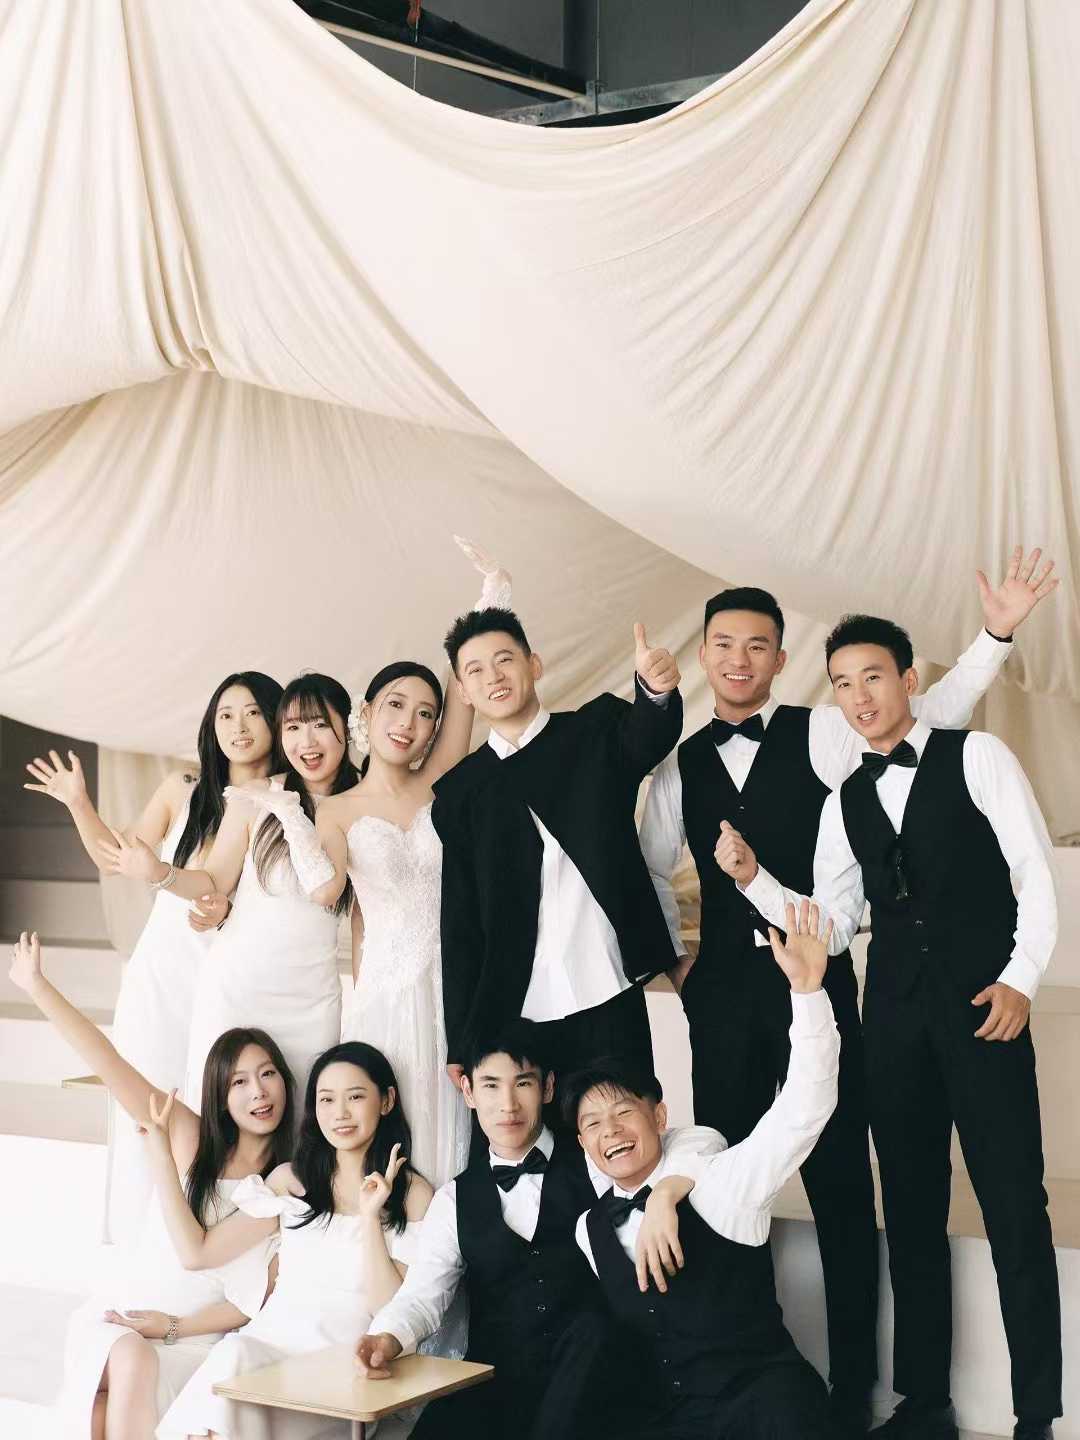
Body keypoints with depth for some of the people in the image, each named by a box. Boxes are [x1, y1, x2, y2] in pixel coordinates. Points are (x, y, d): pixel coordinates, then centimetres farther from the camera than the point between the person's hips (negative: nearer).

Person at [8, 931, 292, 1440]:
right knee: (132, 1360, -33)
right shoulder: (189, 1140, -1)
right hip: (122, 1321, 1)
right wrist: (36, 986, -13)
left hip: (199, 1342, 0)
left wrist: (175, 1327, -10)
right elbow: (110, 1066, -8)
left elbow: (259, 1299, -1)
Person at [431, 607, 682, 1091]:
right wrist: (461, 1042, 4)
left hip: (608, 1002, -1)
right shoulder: (459, 792, 9)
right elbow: (460, 923, 9)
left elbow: (648, 737, -17)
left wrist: (657, 689, -41)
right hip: (511, 1015, 2)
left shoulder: (597, 733, 6)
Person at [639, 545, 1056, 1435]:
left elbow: (931, 716, -12)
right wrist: (670, 958, 15)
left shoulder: (821, 732, -1)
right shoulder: (682, 765, 10)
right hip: (723, 989, 4)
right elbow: (649, 871, 21)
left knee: (840, 1177, -1)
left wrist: (996, 634, -22)